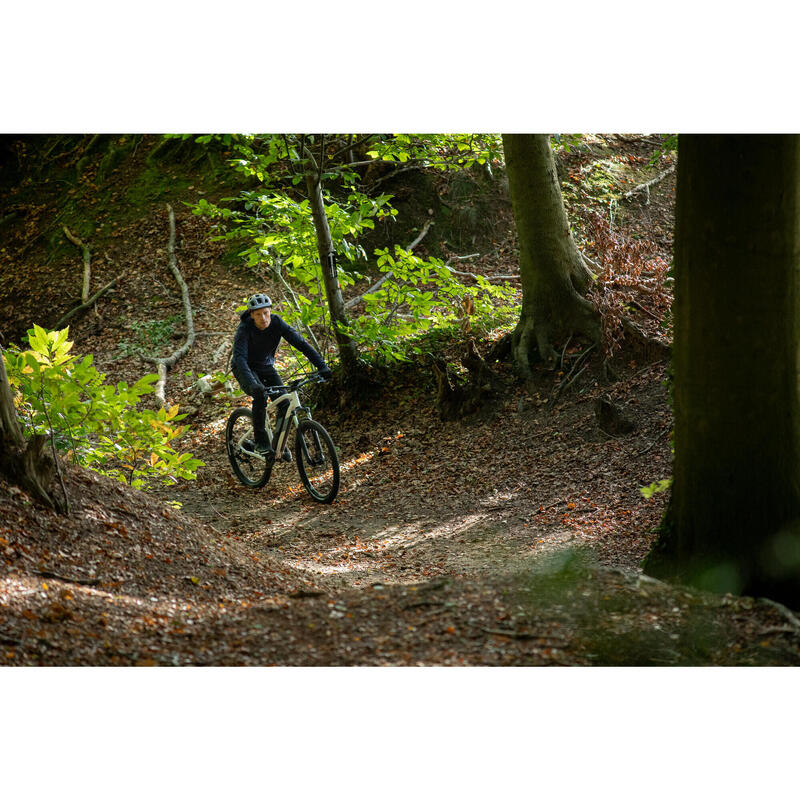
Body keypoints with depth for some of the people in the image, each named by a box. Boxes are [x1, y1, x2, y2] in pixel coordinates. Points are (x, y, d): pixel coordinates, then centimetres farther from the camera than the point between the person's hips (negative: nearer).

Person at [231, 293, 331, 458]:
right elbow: (240, 357, -40)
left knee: (285, 402, -14)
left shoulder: (277, 323, -20)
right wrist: (252, 384, -56)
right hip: (245, 369, -4)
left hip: (266, 367, 4)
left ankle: (279, 443, 5)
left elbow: (300, 342, -22)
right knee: (261, 396, -32)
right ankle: (260, 441, -17)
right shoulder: (244, 329, -29)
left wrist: (321, 365, -33)